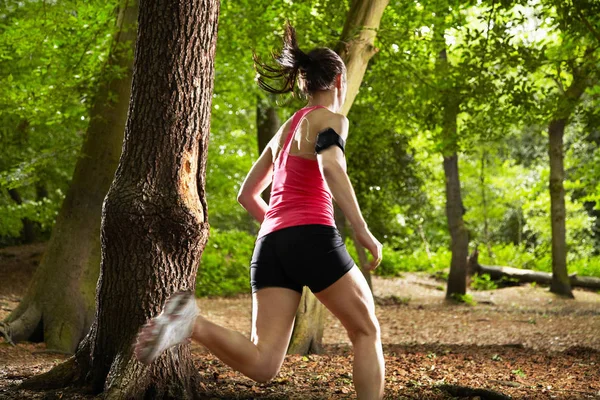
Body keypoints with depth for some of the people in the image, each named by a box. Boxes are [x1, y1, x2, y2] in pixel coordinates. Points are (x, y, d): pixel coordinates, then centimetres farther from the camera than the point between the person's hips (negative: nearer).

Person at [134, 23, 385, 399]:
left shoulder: (284, 131, 26)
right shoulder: (331, 119, 4)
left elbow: (247, 194, 29)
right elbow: (331, 166, -19)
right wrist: (363, 230, -20)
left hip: (270, 246, 6)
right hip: (314, 240, -6)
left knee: (262, 365, -5)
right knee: (367, 332, 14)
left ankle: (191, 322, -28)